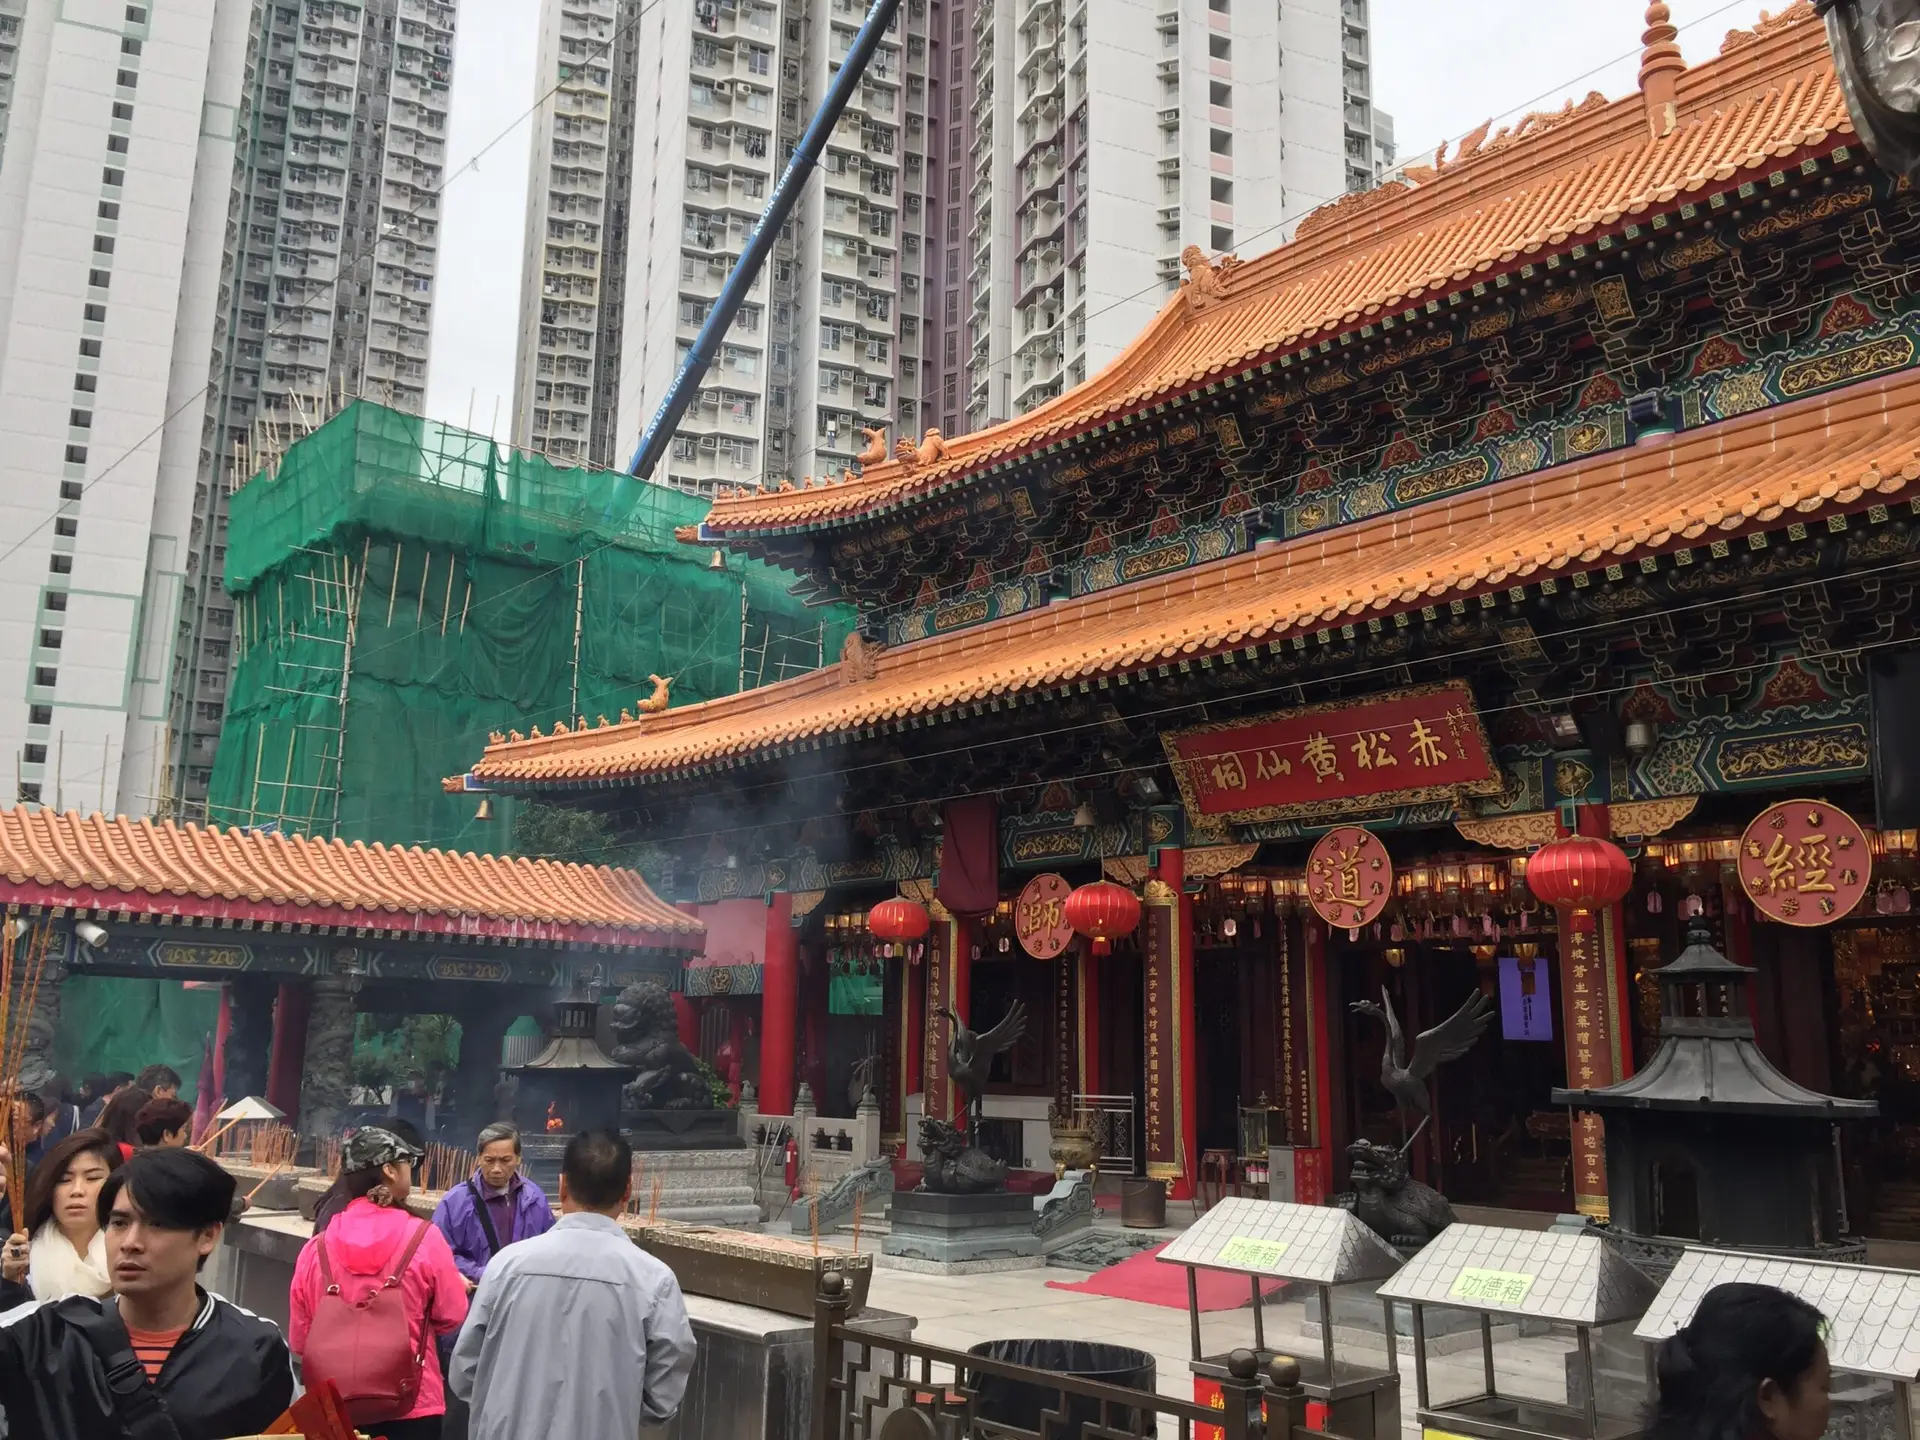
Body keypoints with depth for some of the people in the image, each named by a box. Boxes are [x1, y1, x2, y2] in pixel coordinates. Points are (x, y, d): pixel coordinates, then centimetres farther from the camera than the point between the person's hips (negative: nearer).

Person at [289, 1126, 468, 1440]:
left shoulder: (316, 1248, -5)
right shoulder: (424, 1238, -13)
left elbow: (299, 1340, 5)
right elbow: (452, 1316, -4)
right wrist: (458, 1284, 15)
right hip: (412, 1407, -3)